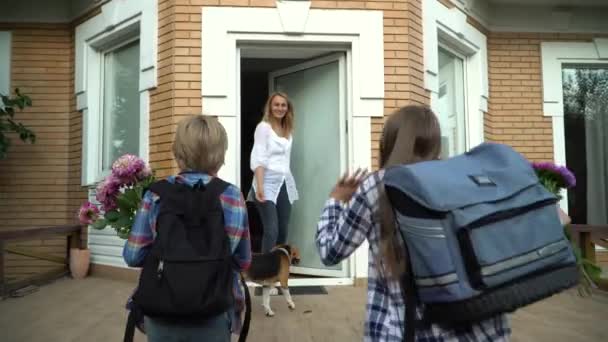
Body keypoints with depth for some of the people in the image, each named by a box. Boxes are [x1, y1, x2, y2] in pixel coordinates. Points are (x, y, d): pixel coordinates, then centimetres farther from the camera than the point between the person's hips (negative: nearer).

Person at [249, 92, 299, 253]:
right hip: (268, 183, -6)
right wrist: (259, 186, -21)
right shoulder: (263, 127, -3)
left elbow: (286, 158, 15)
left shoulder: (288, 130, 16)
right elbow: (257, 159, -11)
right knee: (271, 230, -11)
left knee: (283, 231, 7)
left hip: (285, 183, 6)